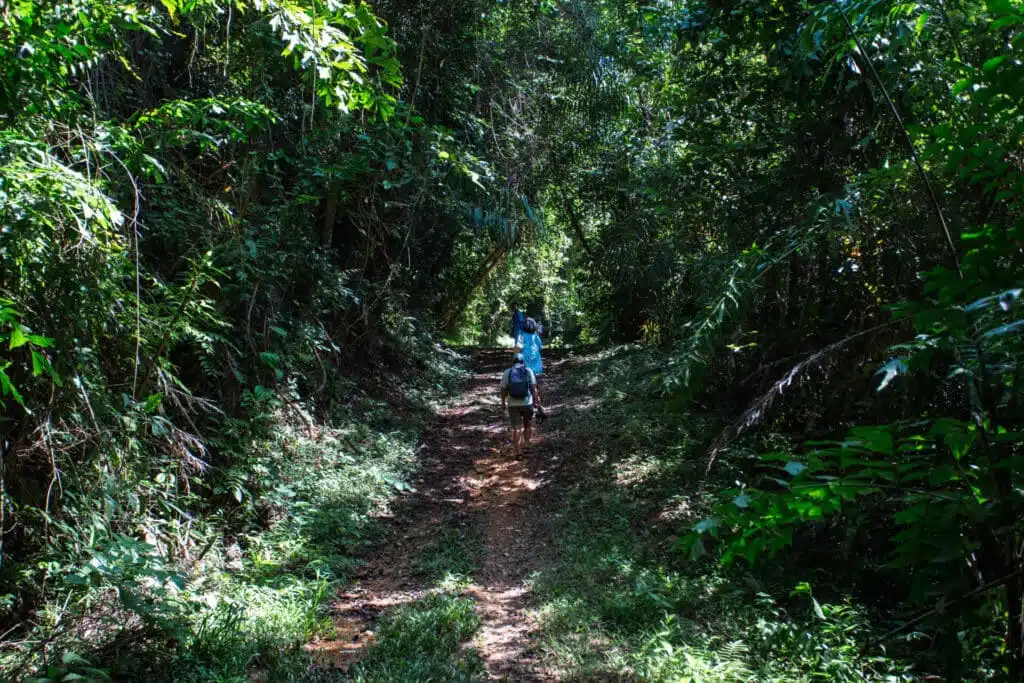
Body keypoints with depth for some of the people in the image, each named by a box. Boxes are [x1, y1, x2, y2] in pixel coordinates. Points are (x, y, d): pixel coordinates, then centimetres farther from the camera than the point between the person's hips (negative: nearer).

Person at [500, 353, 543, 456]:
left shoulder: (507, 373, -1)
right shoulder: (528, 371, -4)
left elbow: (503, 390, 0)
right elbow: (534, 389, -10)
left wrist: (503, 404, 13)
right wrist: (538, 403, -6)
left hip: (513, 404, 1)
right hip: (527, 403, 0)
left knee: (516, 428, 6)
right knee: (528, 425, 21)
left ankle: (518, 451, 5)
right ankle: (525, 445, 20)